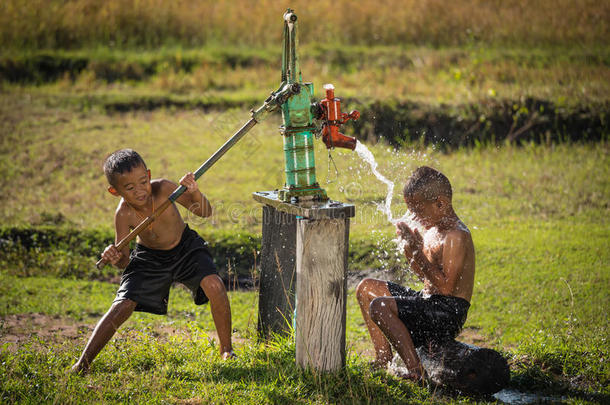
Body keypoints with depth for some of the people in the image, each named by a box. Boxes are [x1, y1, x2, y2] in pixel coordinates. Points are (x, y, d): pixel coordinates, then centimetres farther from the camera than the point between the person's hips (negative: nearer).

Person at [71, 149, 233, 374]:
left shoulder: (163, 189, -29)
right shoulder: (124, 214, -27)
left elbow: (205, 213, -23)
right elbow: (124, 261, -21)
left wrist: (194, 193, -43)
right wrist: (115, 258, -45)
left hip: (185, 248, 0)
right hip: (148, 258, 0)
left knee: (214, 285, -24)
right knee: (122, 306, -12)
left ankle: (226, 350, -6)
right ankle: (83, 363, 0)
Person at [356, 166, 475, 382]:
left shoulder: (456, 236, -18)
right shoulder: (432, 228, 11)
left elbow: (446, 287, -25)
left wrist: (417, 252, -22)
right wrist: (408, 245, 5)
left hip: (448, 313, -11)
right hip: (428, 300, 11)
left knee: (379, 307, -27)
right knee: (366, 288, 15)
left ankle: (416, 372, -23)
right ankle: (383, 356, 11)